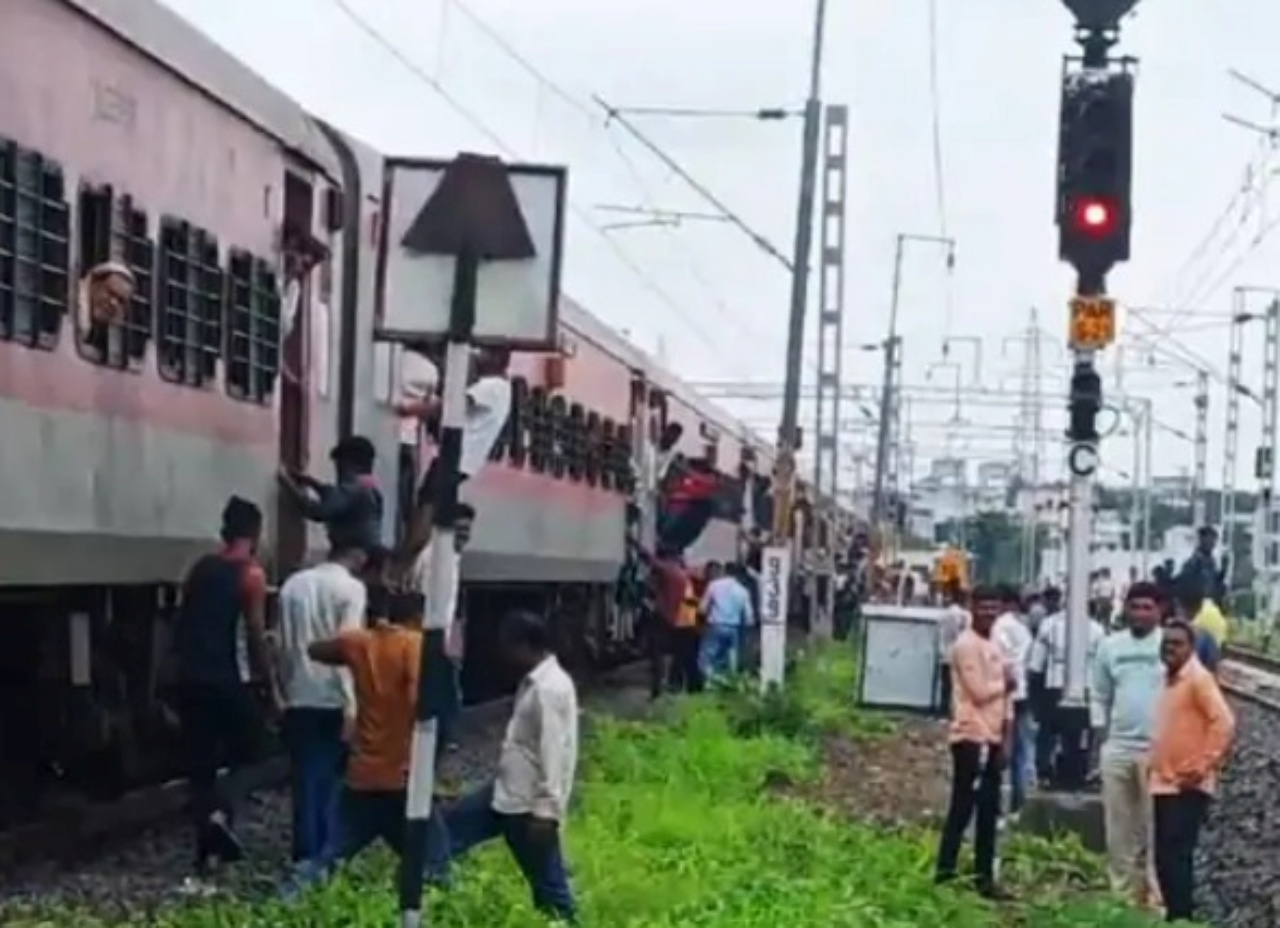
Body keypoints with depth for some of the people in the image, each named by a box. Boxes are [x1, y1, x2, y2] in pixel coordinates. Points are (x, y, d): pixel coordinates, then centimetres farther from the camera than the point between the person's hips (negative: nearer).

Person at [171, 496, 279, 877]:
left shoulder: (199, 569, 11)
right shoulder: (251, 574, -7)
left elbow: (180, 624, 14)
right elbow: (255, 638, -10)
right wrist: (273, 688, -5)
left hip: (191, 679, 5)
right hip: (226, 680, -5)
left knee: (200, 764, 9)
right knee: (242, 753, 12)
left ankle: (206, 851, 9)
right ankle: (222, 814, -14)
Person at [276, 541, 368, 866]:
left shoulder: (293, 584, 10)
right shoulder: (351, 588, -7)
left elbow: (283, 647, 12)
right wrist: (352, 705, -17)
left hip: (298, 700, 5)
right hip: (333, 700, -5)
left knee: (304, 782, 8)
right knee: (334, 782, 4)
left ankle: (306, 857, 8)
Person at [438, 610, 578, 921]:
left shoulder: (551, 689, -22)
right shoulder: (534, 682, 10)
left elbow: (554, 754, -25)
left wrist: (546, 811, -25)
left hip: (531, 804, -10)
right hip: (507, 792, 10)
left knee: (546, 879, 0)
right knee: (450, 826, 16)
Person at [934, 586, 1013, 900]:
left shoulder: (994, 646, 16)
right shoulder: (966, 644, -11)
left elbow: (1004, 694, 15)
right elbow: (979, 692, -19)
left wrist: (1005, 738, 8)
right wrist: (1005, 684, 0)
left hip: (992, 737, 9)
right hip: (971, 737, -9)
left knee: (989, 810, 10)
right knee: (962, 808, -6)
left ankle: (985, 876, 15)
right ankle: (945, 872, -2)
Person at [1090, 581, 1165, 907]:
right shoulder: (1110, 645, 10)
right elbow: (1099, 695, 15)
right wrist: (1099, 728, 5)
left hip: (1159, 748, -4)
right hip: (1117, 746, 4)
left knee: (1155, 828, -4)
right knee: (1119, 825, 9)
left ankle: (1156, 895, 0)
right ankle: (1122, 891, 18)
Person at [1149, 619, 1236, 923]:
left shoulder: (1199, 678, -9)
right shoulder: (1169, 680, 15)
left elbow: (1225, 722, -18)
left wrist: (1203, 766, -19)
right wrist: (1154, 767, 15)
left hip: (1187, 786, -8)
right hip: (1164, 783, 8)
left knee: (1176, 854, -12)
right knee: (1165, 856, 9)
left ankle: (1183, 918, -9)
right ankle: (1175, 917, 16)